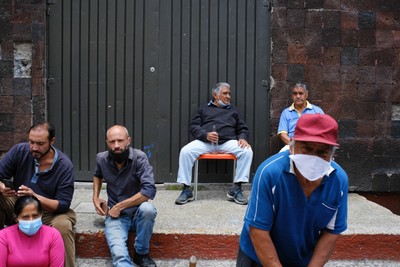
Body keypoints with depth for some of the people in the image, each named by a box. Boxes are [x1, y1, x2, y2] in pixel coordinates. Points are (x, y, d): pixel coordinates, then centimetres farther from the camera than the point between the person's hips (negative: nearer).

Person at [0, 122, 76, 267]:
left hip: (49, 213, -3)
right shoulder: (19, 151, -10)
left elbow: (63, 205, -20)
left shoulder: (64, 165, -18)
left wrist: (35, 196, -36)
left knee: (63, 226, -35)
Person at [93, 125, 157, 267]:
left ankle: (141, 254, -13)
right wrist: (95, 198, 6)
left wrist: (119, 206, -22)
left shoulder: (139, 158, -17)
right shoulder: (101, 159, -4)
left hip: (138, 212, 0)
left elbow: (149, 191, -27)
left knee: (147, 209, -37)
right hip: (115, 214, 1)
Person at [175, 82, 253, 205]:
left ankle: (236, 188, -19)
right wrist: (206, 135, -11)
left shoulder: (233, 111, 27)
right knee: (185, 151, -28)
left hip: (228, 142, 1)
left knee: (247, 151, -27)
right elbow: (193, 127, 10)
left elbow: (243, 129, 23)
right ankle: (186, 190, -19)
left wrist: (242, 138, -2)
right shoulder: (204, 109, 21)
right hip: (204, 142, -1)